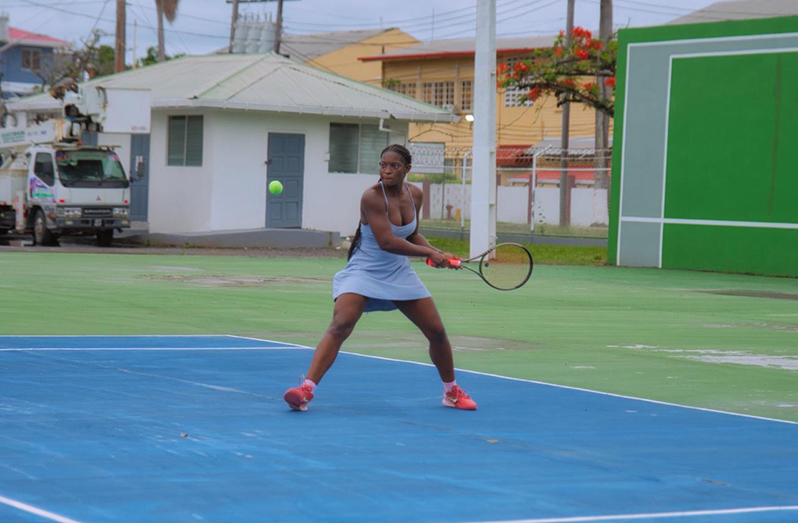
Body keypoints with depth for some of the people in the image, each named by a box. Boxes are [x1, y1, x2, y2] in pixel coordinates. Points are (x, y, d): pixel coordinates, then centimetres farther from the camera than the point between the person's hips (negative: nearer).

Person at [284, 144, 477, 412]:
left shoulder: (415, 195, 0)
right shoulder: (372, 197, -21)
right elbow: (386, 242, -27)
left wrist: (439, 254, -1)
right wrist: (429, 253, -21)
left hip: (400, 274, 6)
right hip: (364, 272, -6)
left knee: (437, 332, 7)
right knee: (340, 325, -26)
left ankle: (452, 392, 29)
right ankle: (306, 389, -30)